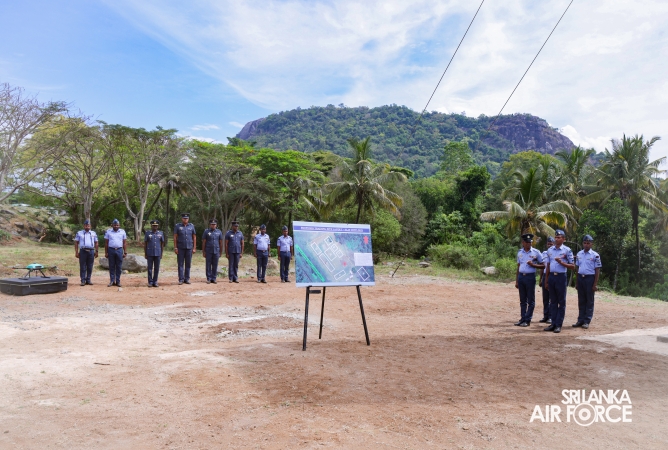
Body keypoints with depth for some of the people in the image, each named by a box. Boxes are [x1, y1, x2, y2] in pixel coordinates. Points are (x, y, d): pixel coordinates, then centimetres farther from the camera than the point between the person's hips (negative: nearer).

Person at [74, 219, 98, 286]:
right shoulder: (79, 233, 10)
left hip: (91, 251, 2)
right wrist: (76, 252, -1)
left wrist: (96, 251, 9)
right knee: (83, 267, -2)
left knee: (90, 267, 3)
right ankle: (83, 281, 1)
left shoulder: (93, 233, 16)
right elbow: (76, 243, 7)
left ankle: (88, 280, 10)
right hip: (83, 251, -2)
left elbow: (96, 243, 17)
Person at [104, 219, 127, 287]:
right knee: (111, 266, 3)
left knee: (119, 267, 2)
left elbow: (125, 243, 6)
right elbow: (106, 243, 7)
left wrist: (125, 252, 1)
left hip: (119, 250, 0)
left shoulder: (122, 231, 7)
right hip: (111, 250, 0)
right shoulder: (108, 232, 7)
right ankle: (112, 281, 9)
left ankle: (118, 281, 8)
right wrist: (106, 252, 2)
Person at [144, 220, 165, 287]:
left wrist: (161, 253, 6)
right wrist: (145, 254, 0)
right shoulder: (147, 233, 3)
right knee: (150, 268, 2)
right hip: (150, 254, -1)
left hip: (158, 254, 1)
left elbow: (162, 244, 10)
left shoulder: (160, 233, 7)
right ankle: (150, 282, 7)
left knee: (157, 268, 4)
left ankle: (155, 282, 11)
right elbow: (145, 244, 5)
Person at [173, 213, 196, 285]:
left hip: (189, 248, 1)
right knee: (180, 264, 1)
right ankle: (181, 279, 5)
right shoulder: (177, 226, 2)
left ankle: (187, 279, 13)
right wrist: (175, 247, -5)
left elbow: (194, 237, 7)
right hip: (180, 248, -1)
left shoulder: (191, 226, 6)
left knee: (188, 264, 6)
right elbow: (175, 237, 1)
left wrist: (194, 248, 2)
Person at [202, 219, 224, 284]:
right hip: (208, 251, -1)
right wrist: (203, 252, -1)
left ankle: (214, 279, 9)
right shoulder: (206, 232, 3)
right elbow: (203, 242, 4)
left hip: (216, 251, 1)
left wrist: (220, 252, 7)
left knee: (215, 266, 3)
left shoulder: (219, 232, 8)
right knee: (208, 265, 1)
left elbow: (221, 242, 10)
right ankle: (208, 279, 7)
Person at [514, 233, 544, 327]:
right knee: (522, 300, 10)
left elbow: (542, 265, 0)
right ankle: (522, 319, 16)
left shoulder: (536, 252, -2)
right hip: (521, 276, 4)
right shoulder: (520, 252, 10)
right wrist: (516, 281, 12)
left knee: (530, 300, 1)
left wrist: (533, 265, -17)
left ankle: (527, 320, 5)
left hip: (530, 277, -4)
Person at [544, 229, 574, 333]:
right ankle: (553, 323, 13)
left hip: (561, 277, -5)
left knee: (561, 302, 1)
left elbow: (572, 266, -4)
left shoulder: (567, 250, -3)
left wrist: (561, 262, -18)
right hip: (551, 276, 5)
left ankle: (559, 325, 5)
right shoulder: (550, 250, 11)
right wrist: (546, 279, 12)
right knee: (553, 301, 8)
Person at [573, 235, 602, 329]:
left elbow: (597, 270, -5)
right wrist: (576, 282, 11)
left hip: (590, 278, -5)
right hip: (580, 278, 5)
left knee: (589, 300, 2)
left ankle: (586, 321, 7)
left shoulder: (595, 255, -5)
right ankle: (580, 320, 16)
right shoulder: (579, 254, 9)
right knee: (581, 300, 10)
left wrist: (595, 284, -9)